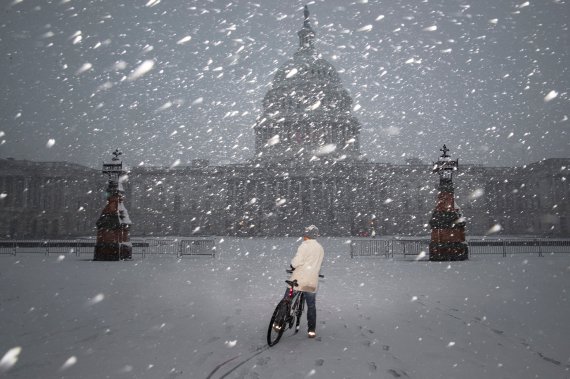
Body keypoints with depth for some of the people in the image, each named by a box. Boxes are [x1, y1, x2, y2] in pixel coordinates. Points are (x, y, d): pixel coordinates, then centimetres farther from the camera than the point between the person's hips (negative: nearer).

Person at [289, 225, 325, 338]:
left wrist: (292, 265, 1)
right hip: (312, 282, 5)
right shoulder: (321, 249, 11)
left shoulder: (305, 246, -10)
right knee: (311, 306, 11)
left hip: (298, 280, -5)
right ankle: (312, 330, 10)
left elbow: (296, 261, -20)